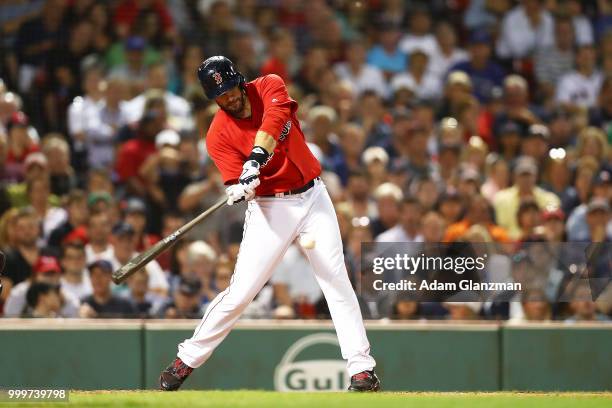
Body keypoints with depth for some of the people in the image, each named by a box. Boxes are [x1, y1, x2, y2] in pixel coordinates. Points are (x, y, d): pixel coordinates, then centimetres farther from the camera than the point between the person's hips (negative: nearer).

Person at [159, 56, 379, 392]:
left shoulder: (268, 87, -5)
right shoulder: (219, 135, -9)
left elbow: (275, 118, -27)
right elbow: (238, 182, -18)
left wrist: (256, 157, -42)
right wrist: (240, 188, -42)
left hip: (312, 197, 2)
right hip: (270, 208, -2)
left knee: (337, 280, -2)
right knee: (240, 291, -6)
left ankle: (361, 367, 2)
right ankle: (187, 359, 7)